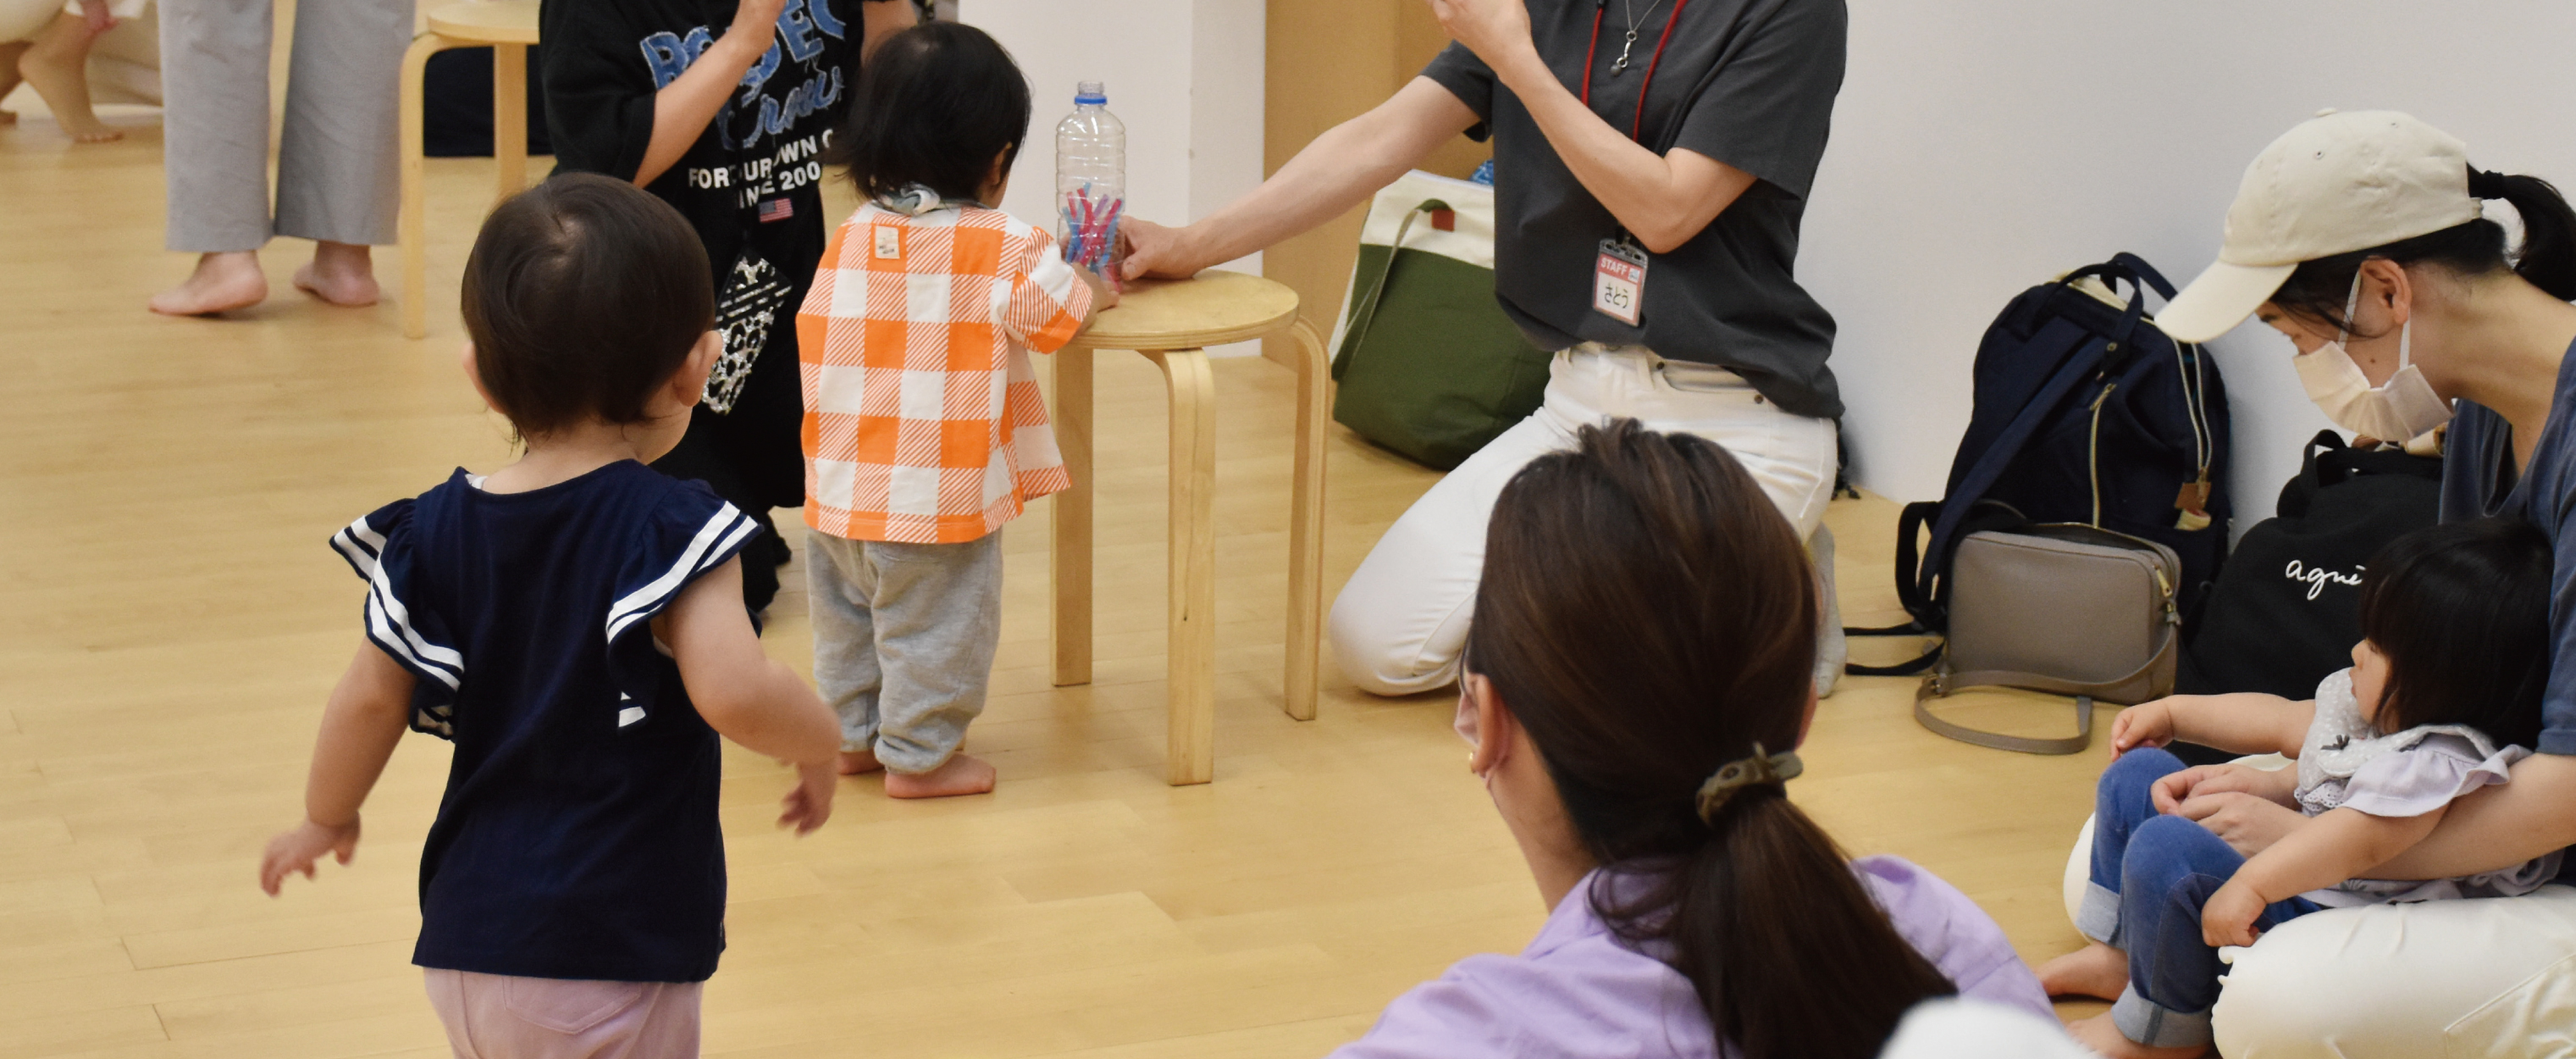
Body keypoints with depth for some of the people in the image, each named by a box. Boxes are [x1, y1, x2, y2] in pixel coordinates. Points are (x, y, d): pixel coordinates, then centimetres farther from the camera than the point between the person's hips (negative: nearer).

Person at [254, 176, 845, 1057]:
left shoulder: (439, 531, 1)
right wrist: (819, 741, -8)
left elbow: (371, 697, 6)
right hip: (607, 960, -6)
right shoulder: (674, 531, -16)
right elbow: (734, 693, -29)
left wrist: (326, 819, 24)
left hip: (466, 945, 6)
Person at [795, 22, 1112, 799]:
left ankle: (851, 735, 34)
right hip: (939, 499, -6)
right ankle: (919, 756, 15)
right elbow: (1053, 315, -5)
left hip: (842, 493, 6)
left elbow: (814, 335, 7)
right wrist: (1096, 291, 16)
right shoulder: (1007, 248, -14)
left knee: (847, 617, 22)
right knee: (934, 630, 7)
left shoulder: (848, 240, 1)